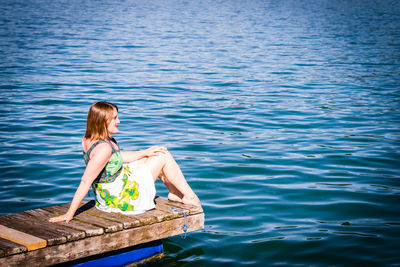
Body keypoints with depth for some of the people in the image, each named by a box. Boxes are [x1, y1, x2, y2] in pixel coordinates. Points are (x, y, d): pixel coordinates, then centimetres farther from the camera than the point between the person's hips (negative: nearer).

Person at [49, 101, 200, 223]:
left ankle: (175, 193, 31)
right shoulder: (103, 148, -33)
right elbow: (85, 182, -32)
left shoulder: (89, 138, -3)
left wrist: (145, 153, 6)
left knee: (154, 154, 19)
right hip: (121, 199, -10)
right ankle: (190, 196, 16)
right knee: (164, 157, 0)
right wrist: (69, 214, -30)